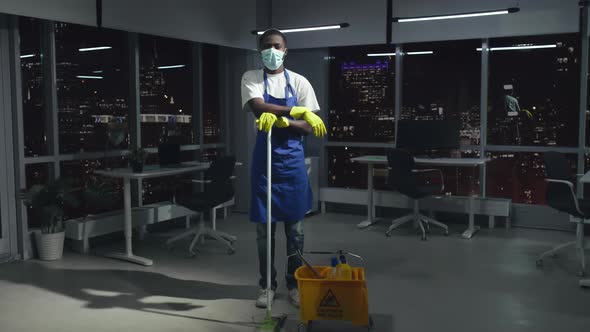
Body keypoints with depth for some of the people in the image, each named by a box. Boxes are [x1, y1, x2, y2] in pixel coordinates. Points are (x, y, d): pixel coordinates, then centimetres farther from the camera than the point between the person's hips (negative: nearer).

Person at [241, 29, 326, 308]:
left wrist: (281, 120, -23)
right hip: (264, 160, 0)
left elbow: (309, 127, -5)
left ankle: (295, 283, 20)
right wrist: (297, 111, -20)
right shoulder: (251, 78, 3)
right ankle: (267, 285, 19)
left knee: (295, 226, 6)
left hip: (292, 160, 0)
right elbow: (258, 107, -17)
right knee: (263, 227, 6)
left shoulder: (299, 82, 2)